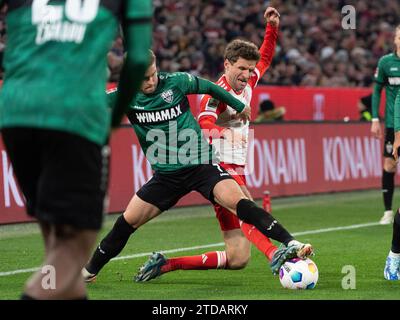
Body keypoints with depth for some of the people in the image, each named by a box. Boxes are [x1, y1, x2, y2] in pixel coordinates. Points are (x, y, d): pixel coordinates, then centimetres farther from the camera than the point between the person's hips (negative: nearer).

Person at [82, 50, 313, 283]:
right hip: (166, 174, 3)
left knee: (238, 202, -24)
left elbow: (210, 88, 8)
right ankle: (90, 271, 19)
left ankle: (290, 244, -29)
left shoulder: (176, 82, -8)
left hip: (202, 165, -3)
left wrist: (240, 106, 19)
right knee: (127, 221, 0)